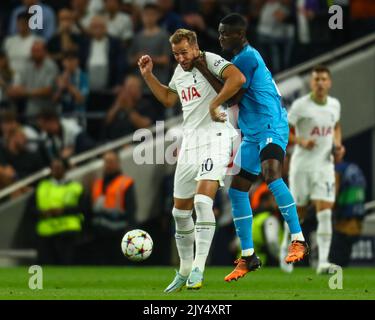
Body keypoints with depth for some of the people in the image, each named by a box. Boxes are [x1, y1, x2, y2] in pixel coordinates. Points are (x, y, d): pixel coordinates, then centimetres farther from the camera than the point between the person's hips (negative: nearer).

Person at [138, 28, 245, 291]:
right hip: (190, 142, 9)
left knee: (203, 200, -24)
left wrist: (215, 104, -20)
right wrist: (148, 76, 25)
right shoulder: (179, 71, 16)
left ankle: (198, 269, -24)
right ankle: (185, 271, 24)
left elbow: (237, 78, -26)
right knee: (180, 210, 11)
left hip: (215, 137, -9)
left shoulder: (210, 61, -9)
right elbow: (168, 99, 33)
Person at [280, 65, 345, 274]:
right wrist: (302, 141, -22)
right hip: (302, 165, -3)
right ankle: (287, 246, 36)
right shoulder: (300, 106, -9)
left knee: (325, 213, -12)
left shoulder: (335, 105, 5)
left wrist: (337, 144, 5)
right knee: (298, 213, 7)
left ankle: (323, 261, -15)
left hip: (325, 164, 3)